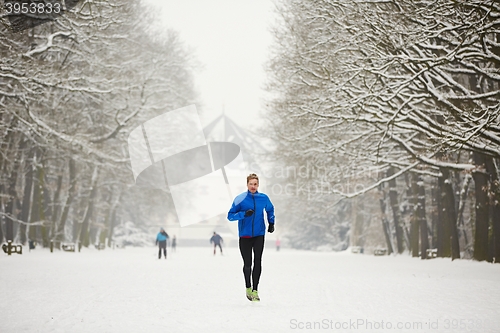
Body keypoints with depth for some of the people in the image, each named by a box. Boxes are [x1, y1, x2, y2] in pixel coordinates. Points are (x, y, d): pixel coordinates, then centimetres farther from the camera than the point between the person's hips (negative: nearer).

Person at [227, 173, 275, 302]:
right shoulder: (240, 199, -4)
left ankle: (255, 290, -2)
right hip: (245, 236, -1)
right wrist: (244, 214, -20)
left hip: (259, 235, 1)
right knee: (247, 264, 5)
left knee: (257, 262, -8)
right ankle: (248, 287, 27)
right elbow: (230, 216, -6)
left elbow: (270, 209, 24)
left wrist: (271, 223, 14)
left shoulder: (264, 198, 4)